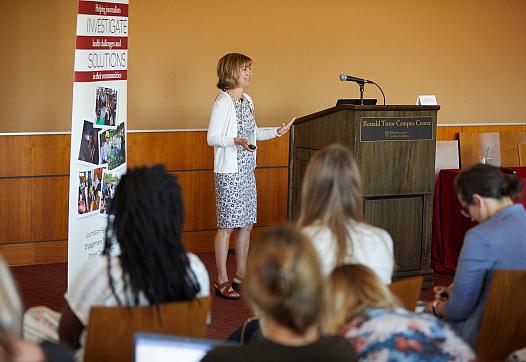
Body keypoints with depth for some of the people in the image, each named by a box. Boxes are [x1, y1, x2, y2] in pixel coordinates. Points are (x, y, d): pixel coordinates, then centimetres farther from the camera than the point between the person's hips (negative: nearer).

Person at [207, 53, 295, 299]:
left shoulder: (247, 101, 13)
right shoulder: (223, 102, -13)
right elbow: (212, 138, -14)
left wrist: (277, 132, 14)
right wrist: (236, 141, -29)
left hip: (247, 170, 8)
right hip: (229, 172, -8)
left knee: (247, 224, 11)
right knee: (227, 226, -3)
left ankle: (240, 276, 21)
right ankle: (222, 281, 3)